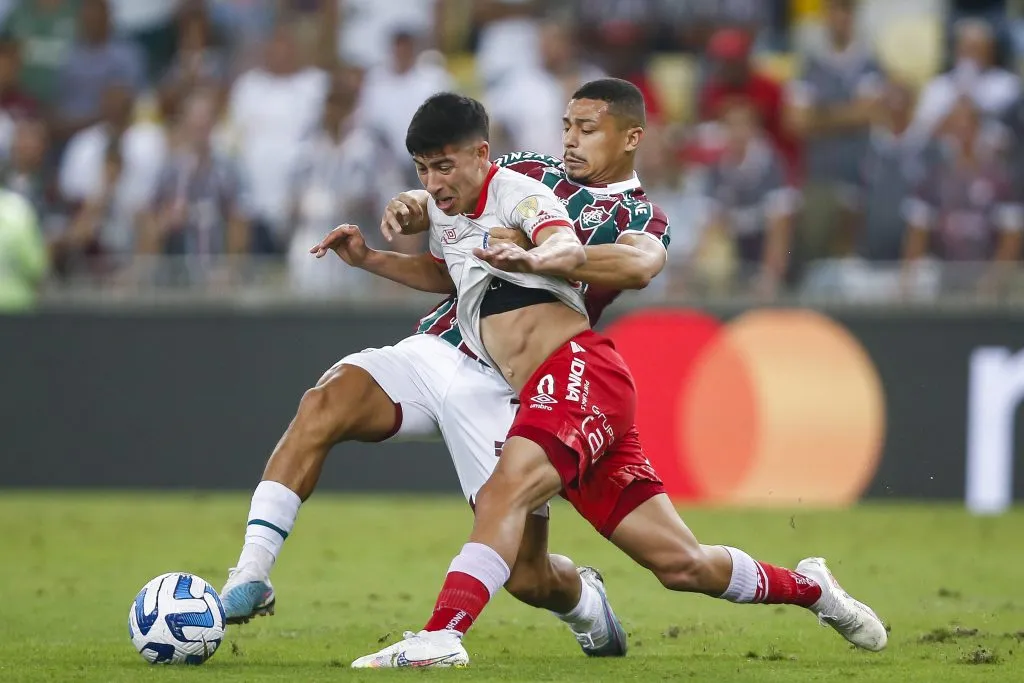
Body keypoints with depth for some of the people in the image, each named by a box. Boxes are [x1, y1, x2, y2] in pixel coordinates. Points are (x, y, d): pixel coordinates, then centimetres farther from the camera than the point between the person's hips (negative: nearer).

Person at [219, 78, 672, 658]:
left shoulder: (641, 220, 3)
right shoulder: (530, 172, 17)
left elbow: (639, 266, -22)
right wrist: (397, 222, -8)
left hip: (504, 389, -3)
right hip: (436, 350, 3)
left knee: (527, 576, -4)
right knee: (327, 402, -26)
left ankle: (584, 599, 35)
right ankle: (250, 580, -28)